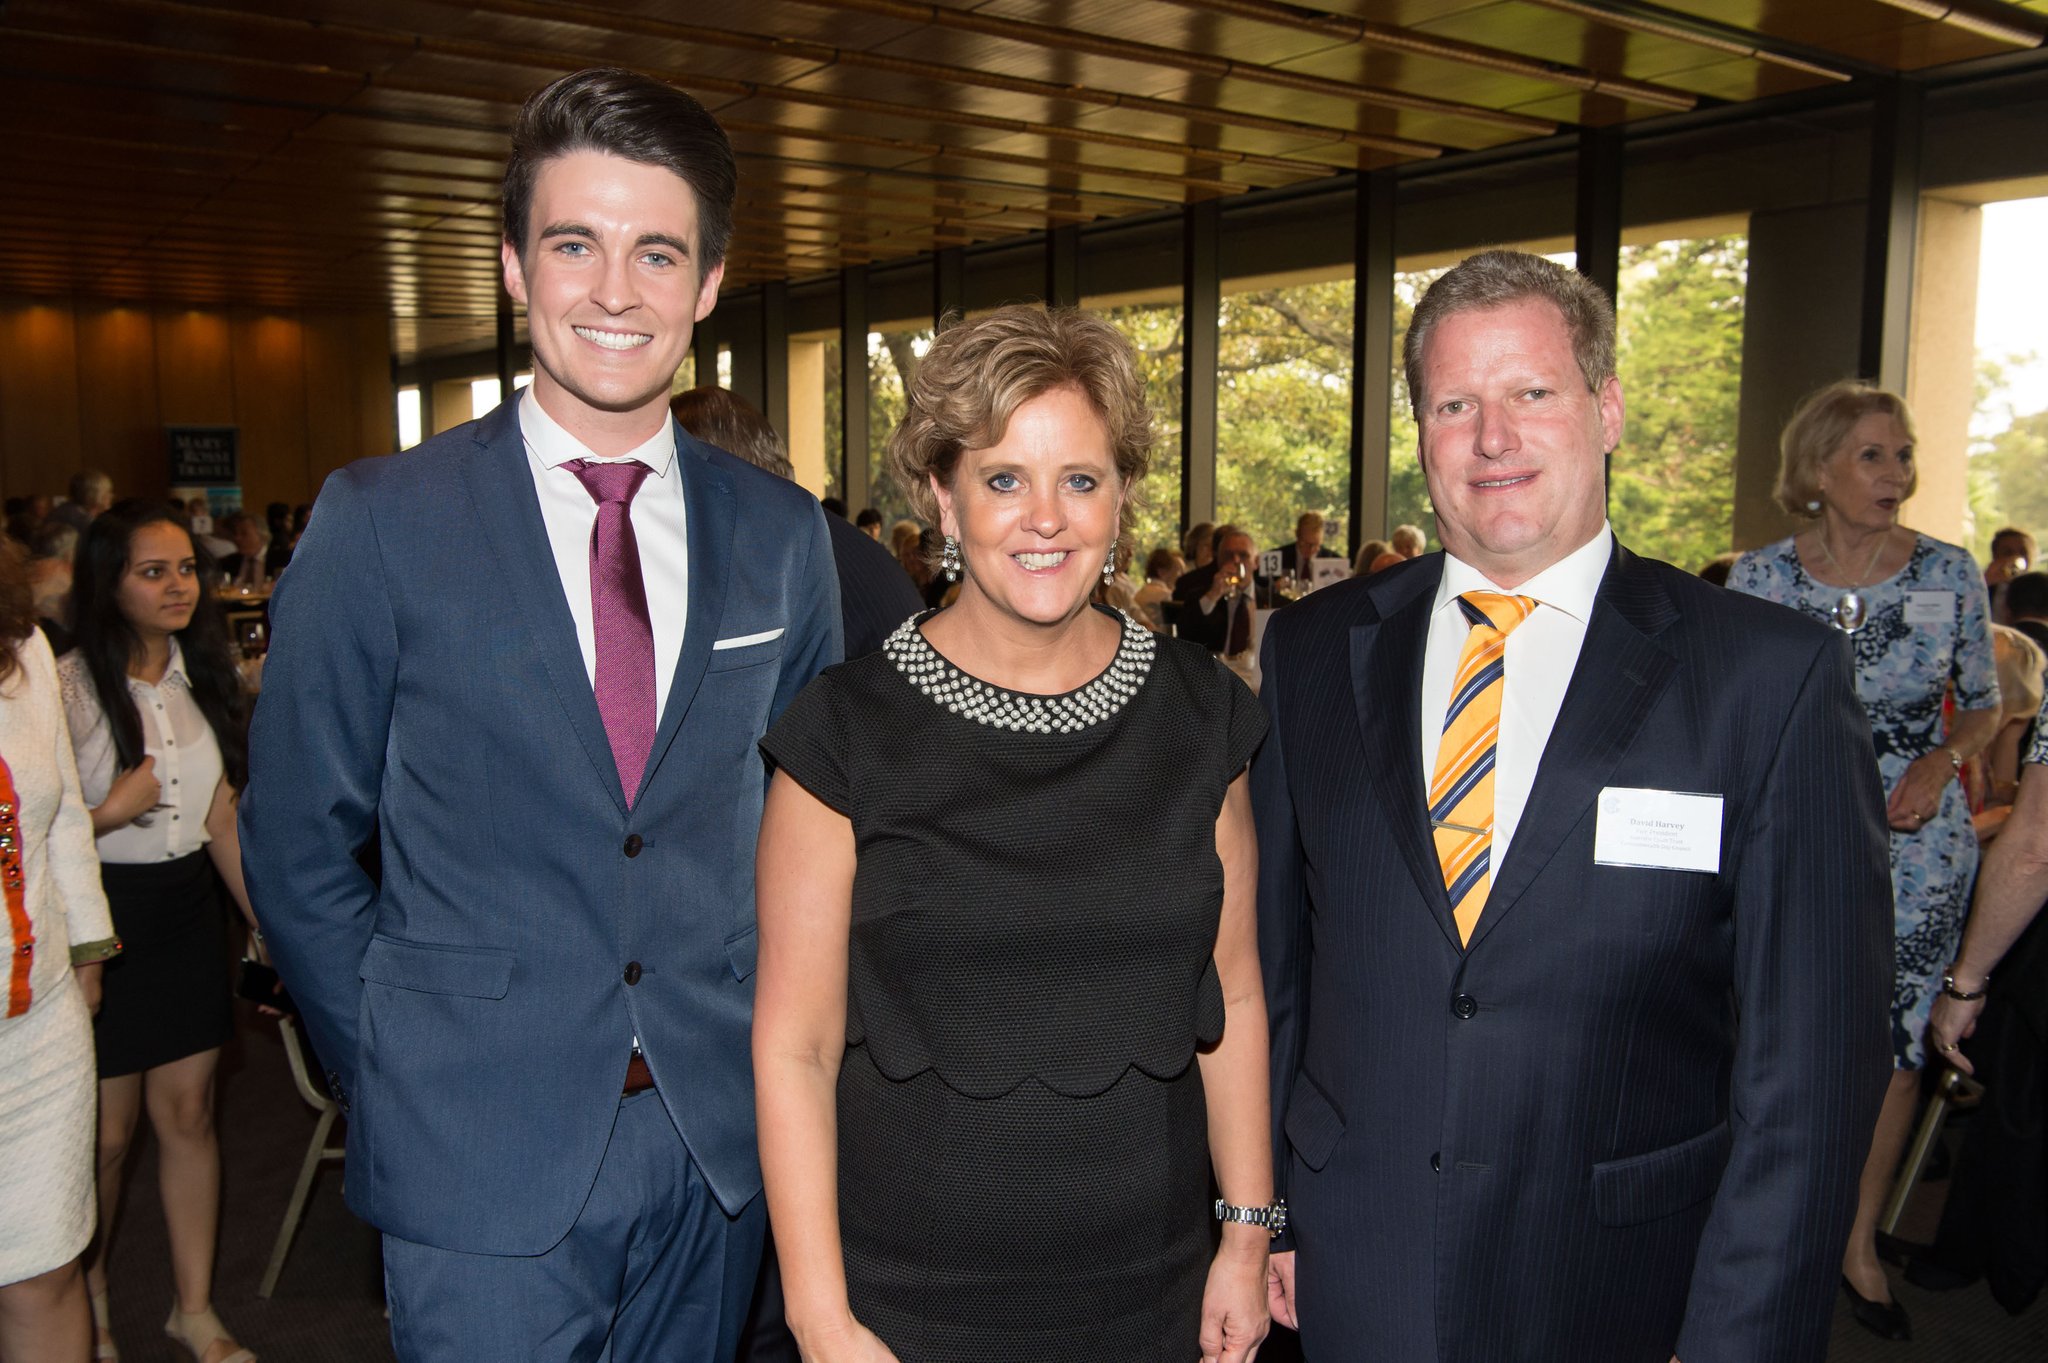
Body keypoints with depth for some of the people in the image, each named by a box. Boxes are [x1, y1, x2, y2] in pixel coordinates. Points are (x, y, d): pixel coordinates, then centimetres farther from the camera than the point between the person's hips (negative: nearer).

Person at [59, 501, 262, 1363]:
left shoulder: (201, 678, 6)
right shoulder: (69, 690, -14)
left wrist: (271, 926, 11)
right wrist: (115, 812, -18)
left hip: (188, 913, 5)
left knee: (188, 1113, 11)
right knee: (106, 1135, 6)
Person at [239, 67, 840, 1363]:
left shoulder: (782, 532, 2)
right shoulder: (379, 524, -7)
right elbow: (299, 841, -1)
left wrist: (779, 1037, 4)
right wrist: (396, 1076, -1)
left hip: (722, 1135, 4)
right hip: (482, 1158, -3)